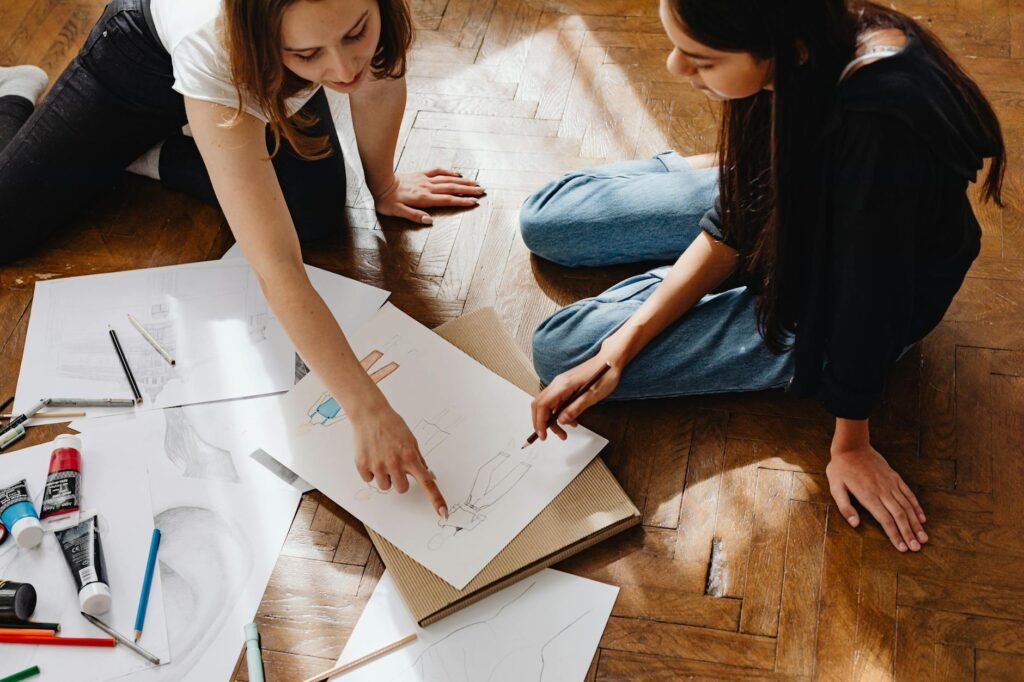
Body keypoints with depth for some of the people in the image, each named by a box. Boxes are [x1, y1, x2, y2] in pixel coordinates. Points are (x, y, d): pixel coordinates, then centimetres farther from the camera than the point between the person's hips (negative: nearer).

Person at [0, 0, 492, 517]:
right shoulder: (216, 52, -48)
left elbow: (378, 81, -14)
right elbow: (277, 267, -50)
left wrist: (384, 187, 1)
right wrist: (369, 412, -53)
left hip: (265, 71, 4)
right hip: (147, 54, -3)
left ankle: (154, 157, 12)